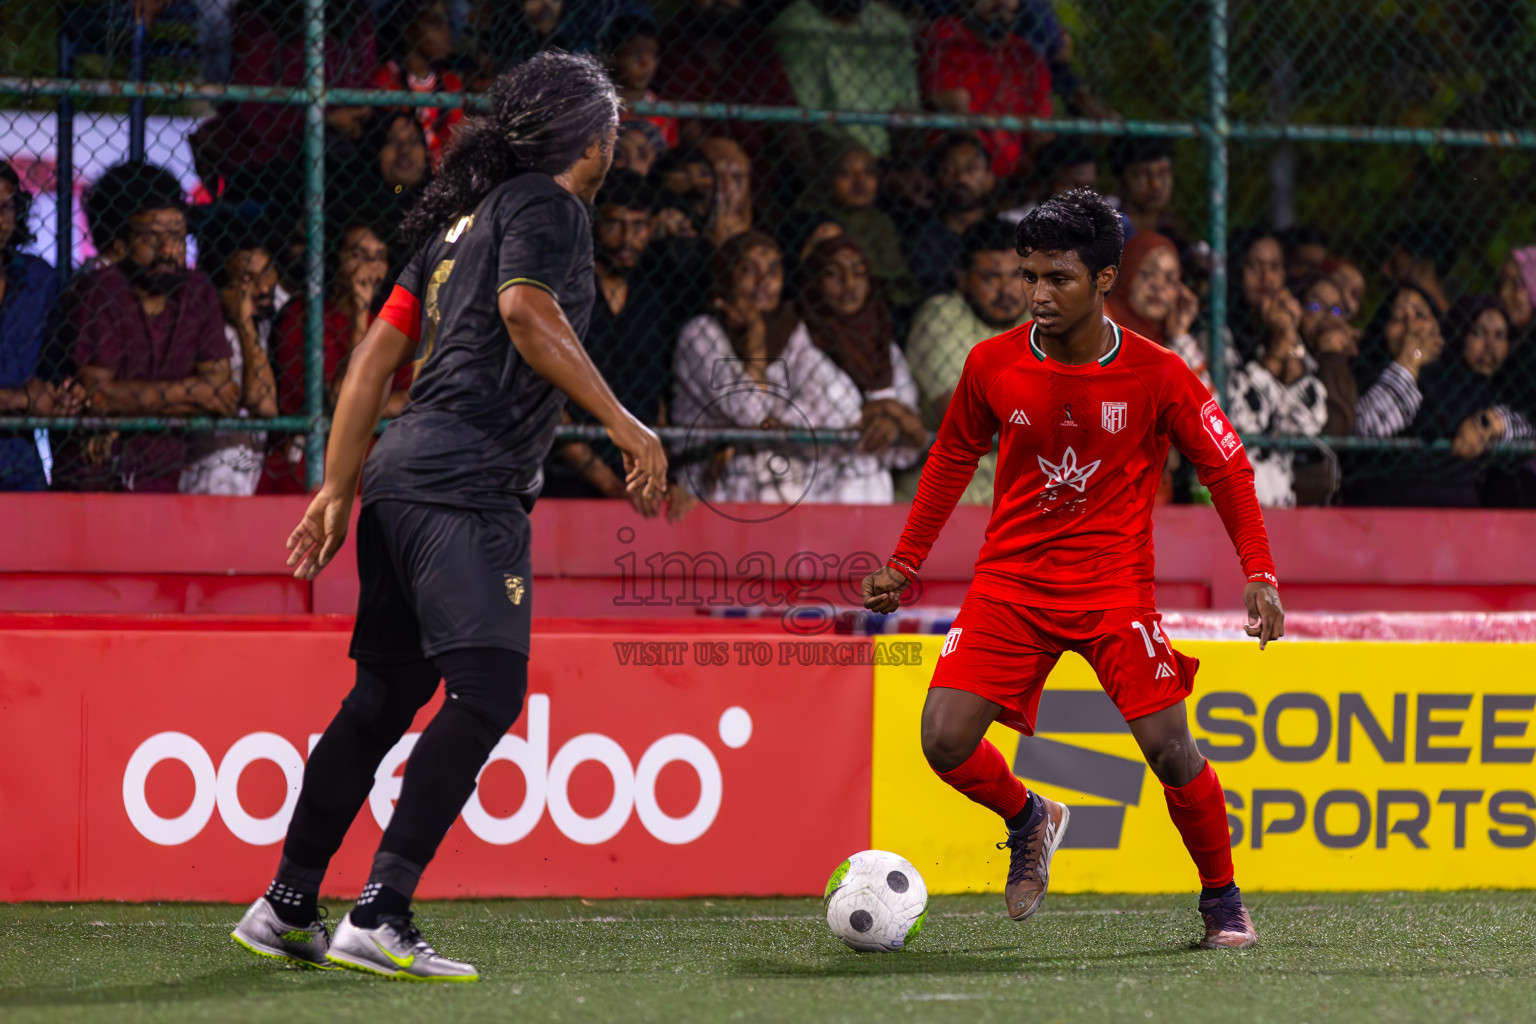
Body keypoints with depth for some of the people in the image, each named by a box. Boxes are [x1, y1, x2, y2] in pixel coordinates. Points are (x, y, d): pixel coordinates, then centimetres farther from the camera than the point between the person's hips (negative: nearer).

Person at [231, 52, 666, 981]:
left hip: (403, 479, 10)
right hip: (467, 485, -10)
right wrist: (623, 423, -19)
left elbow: (378, 354, 22)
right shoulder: (545, 205, -1)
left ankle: (287, 910, 20)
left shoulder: (466, 218, 24)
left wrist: (339, 487, 22)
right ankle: (380, 919, -23)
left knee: (385, 696, 16)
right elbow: (527, 313, -20)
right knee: (487, 695, -16)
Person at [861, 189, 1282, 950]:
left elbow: (1226, 465, 1)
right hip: (1011, 582, 2)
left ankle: (1222, 900, 11)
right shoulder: (992, 365, -5)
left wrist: (1260, 576, -6)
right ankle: (1029, 821, 20)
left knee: (1170, 748, -12)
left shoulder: (1156, 375, -11)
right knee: (946, 741, -12)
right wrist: (903, 564, 14)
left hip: (1113, 586, -2)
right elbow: (952, 458, 12)